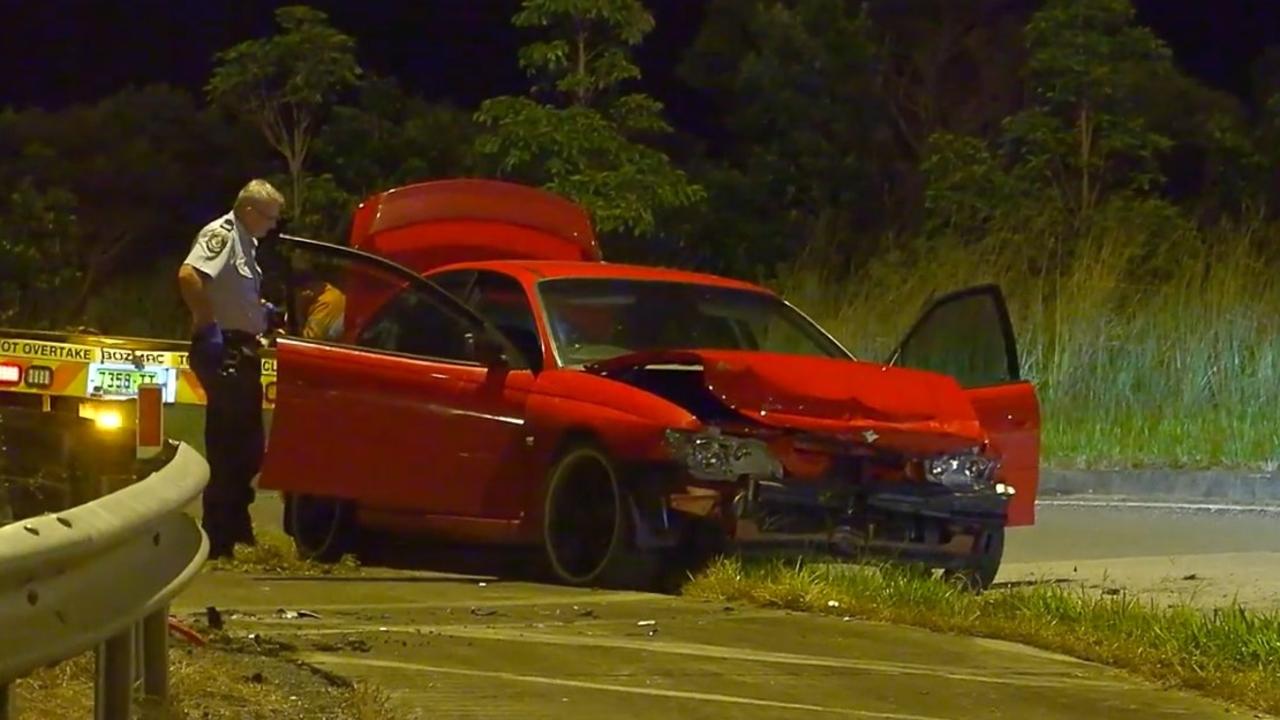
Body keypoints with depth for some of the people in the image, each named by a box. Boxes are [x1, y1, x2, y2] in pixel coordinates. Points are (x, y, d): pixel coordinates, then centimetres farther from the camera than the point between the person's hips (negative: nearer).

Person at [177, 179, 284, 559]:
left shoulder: (246, 242, 18)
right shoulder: (221, 234, -12)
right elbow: (188, 276, -28)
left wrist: (259, 309, 15)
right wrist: (207, 326, -26)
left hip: (242, 352, 10)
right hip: (222, 352, -10)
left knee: (247, 443, 14)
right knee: (226, 445, -8)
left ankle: (238, 530, 23)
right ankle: (219, 541, -6)